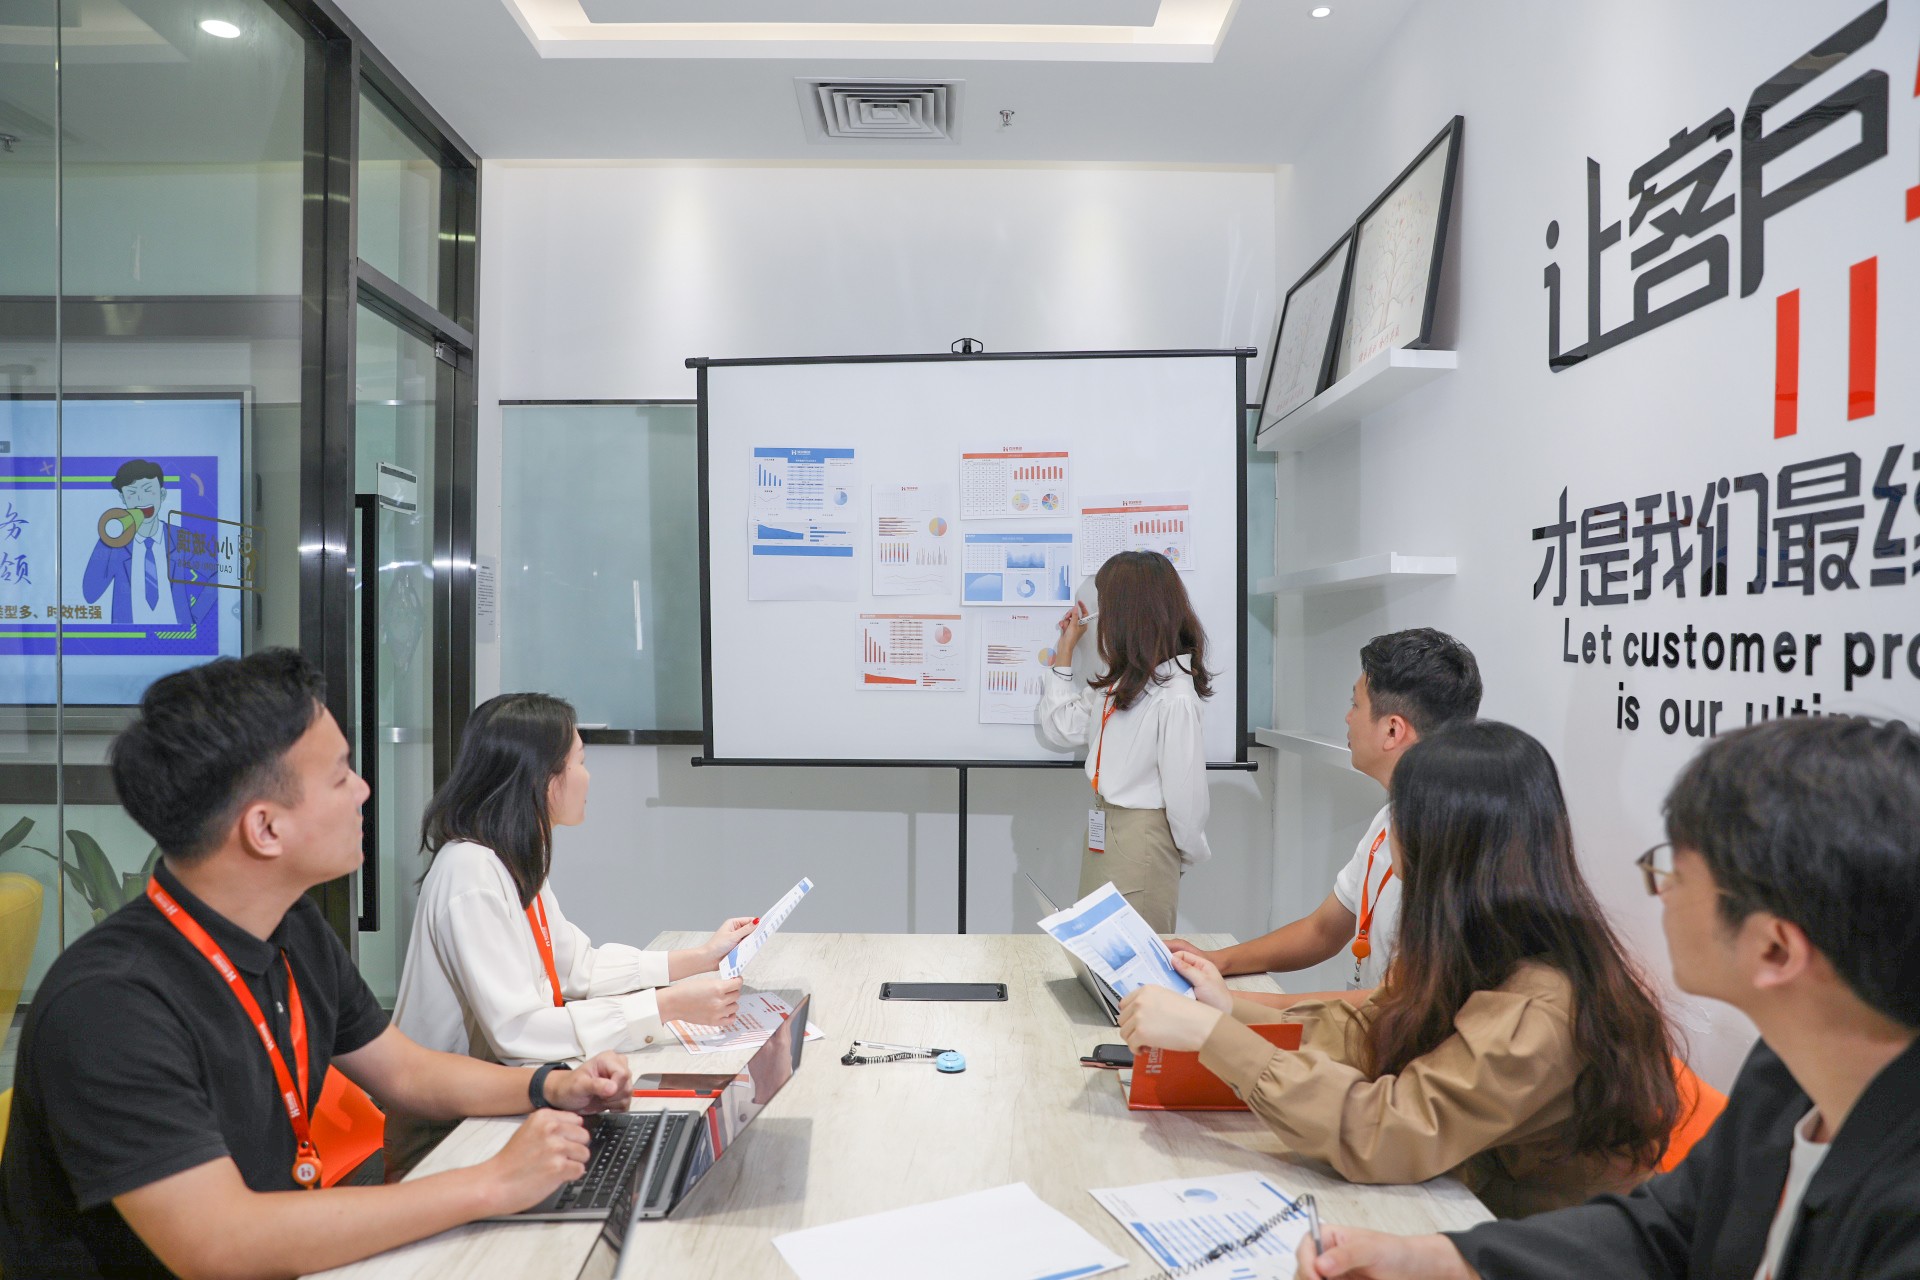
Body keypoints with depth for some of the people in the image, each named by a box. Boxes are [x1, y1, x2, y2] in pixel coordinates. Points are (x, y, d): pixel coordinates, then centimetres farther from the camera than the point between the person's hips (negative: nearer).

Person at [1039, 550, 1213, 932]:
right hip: (1103, 831, 9)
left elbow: (1185, 788, -17)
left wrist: (1190, 853, -4)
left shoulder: (1174, 697, -21)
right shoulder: (1120, 681, 6)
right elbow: (1062, 727, 12)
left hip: (1142, 839, -9)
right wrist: (1066, 649, 14)